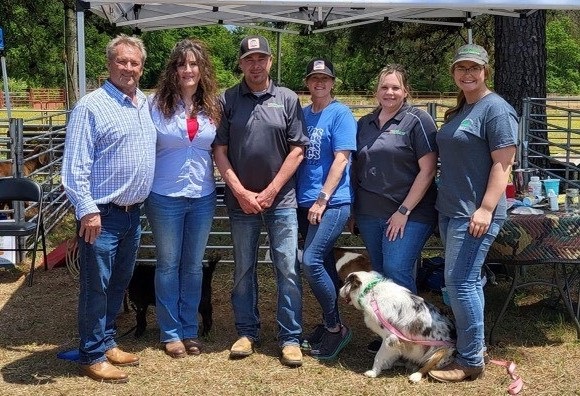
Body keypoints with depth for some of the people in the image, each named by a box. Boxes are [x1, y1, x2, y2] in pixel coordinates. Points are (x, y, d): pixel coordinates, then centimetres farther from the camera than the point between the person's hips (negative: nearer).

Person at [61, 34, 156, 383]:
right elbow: (75, 164, -15)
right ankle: (93, 355, 15)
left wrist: (146, 202, 13)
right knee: (96, 287, 3)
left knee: (120, 283, 17)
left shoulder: (146, 105, 10)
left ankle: (108, 342, 31)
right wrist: (87, 210, -20)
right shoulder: (92, 106, -11)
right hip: (102, 213, -7)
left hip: (134, 212, 7)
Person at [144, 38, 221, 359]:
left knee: (193, 265, 13)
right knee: (168, 265, 9)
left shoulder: (213, 106, 1)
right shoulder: (157, 104, -7)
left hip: (203, 197, 3)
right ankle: (170, 332, 21)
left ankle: (190, 330, 26)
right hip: (165, 197, -3)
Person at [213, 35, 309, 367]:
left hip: (281, 200, -1)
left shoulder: (288, 99, 2)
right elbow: (220, 150, 1)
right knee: (244, 269, 10)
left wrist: (270, 191, -6)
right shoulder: (227, 101, 3)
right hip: (241, 200, 1)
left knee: (288, 270, -1)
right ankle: (247, 332, 23)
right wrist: (241, 192, -7)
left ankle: (291, 338, 9)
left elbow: (297, 150, -1)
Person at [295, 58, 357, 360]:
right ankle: (329, 324, 25)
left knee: (311, 262, -15)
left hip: (333, 202, -6)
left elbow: (341, 159, -13)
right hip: (304, 202, 6)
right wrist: (301, 198, 12)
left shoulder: (341, 114, -5)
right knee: (324, 264, 13)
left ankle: (335, 328, 0)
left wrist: (322, 200, -17)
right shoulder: (302, 114, 13)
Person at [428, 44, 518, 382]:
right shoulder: (459, 110, 15)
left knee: (461, 282, -8)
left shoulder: (496, 109, -11)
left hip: (475, 213, -9)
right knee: (468, 281, 15)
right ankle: (474, 344, 26)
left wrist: (486, 209, -23)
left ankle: (471, 361, 1)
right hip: (450, 209, 9)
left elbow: (503, 164, -17)